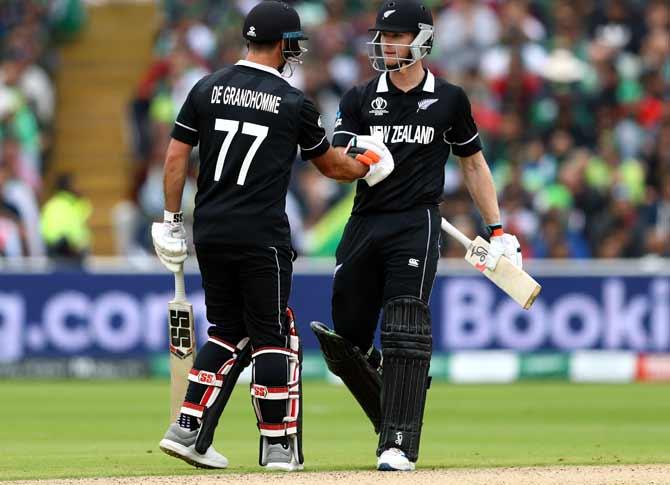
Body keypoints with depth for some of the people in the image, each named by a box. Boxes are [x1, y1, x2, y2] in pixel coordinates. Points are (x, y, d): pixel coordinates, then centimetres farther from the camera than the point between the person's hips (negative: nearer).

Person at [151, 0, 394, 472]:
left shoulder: (207, 89, 6)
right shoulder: (294, 103, -3)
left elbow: (176, 156, 3)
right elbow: (332, 165, 10)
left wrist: (172, 219, 8)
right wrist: (365, 165, 30)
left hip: (209, 234, 5)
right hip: (261, 236, -5)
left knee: (229, 331, 16)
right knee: (272, 336, 4)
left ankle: (188, 431, 8)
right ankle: (278, 446, 4)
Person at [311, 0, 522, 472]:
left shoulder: (449, 100, 6)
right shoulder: (360, 99, 9)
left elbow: (473, 164, 16)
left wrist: (498, 231, 12)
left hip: (416, 225, -3)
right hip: (365, 223, 3)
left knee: (405, 335, -15)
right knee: (346, 337, 4)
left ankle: (399, 445, -16)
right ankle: (394, 419, 26)